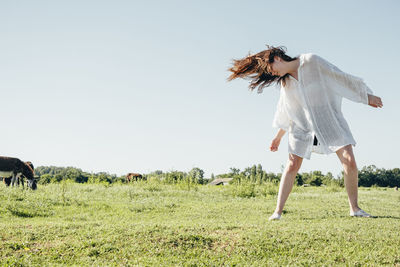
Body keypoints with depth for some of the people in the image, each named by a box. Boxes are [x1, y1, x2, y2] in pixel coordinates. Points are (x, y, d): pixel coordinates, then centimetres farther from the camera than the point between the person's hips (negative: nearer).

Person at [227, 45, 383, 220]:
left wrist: (367, 96, -3)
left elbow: (341, 78, -6)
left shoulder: (312, 62, -11)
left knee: (349, 161, -11)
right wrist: (278, 136, 22)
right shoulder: (285, 82, 5)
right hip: (302, 126, 3)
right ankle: (278, 211, -3)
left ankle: (354, 208, 2)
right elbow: (286, 112, 17)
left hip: (329, 120, -3)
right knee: (292, 165, -7)